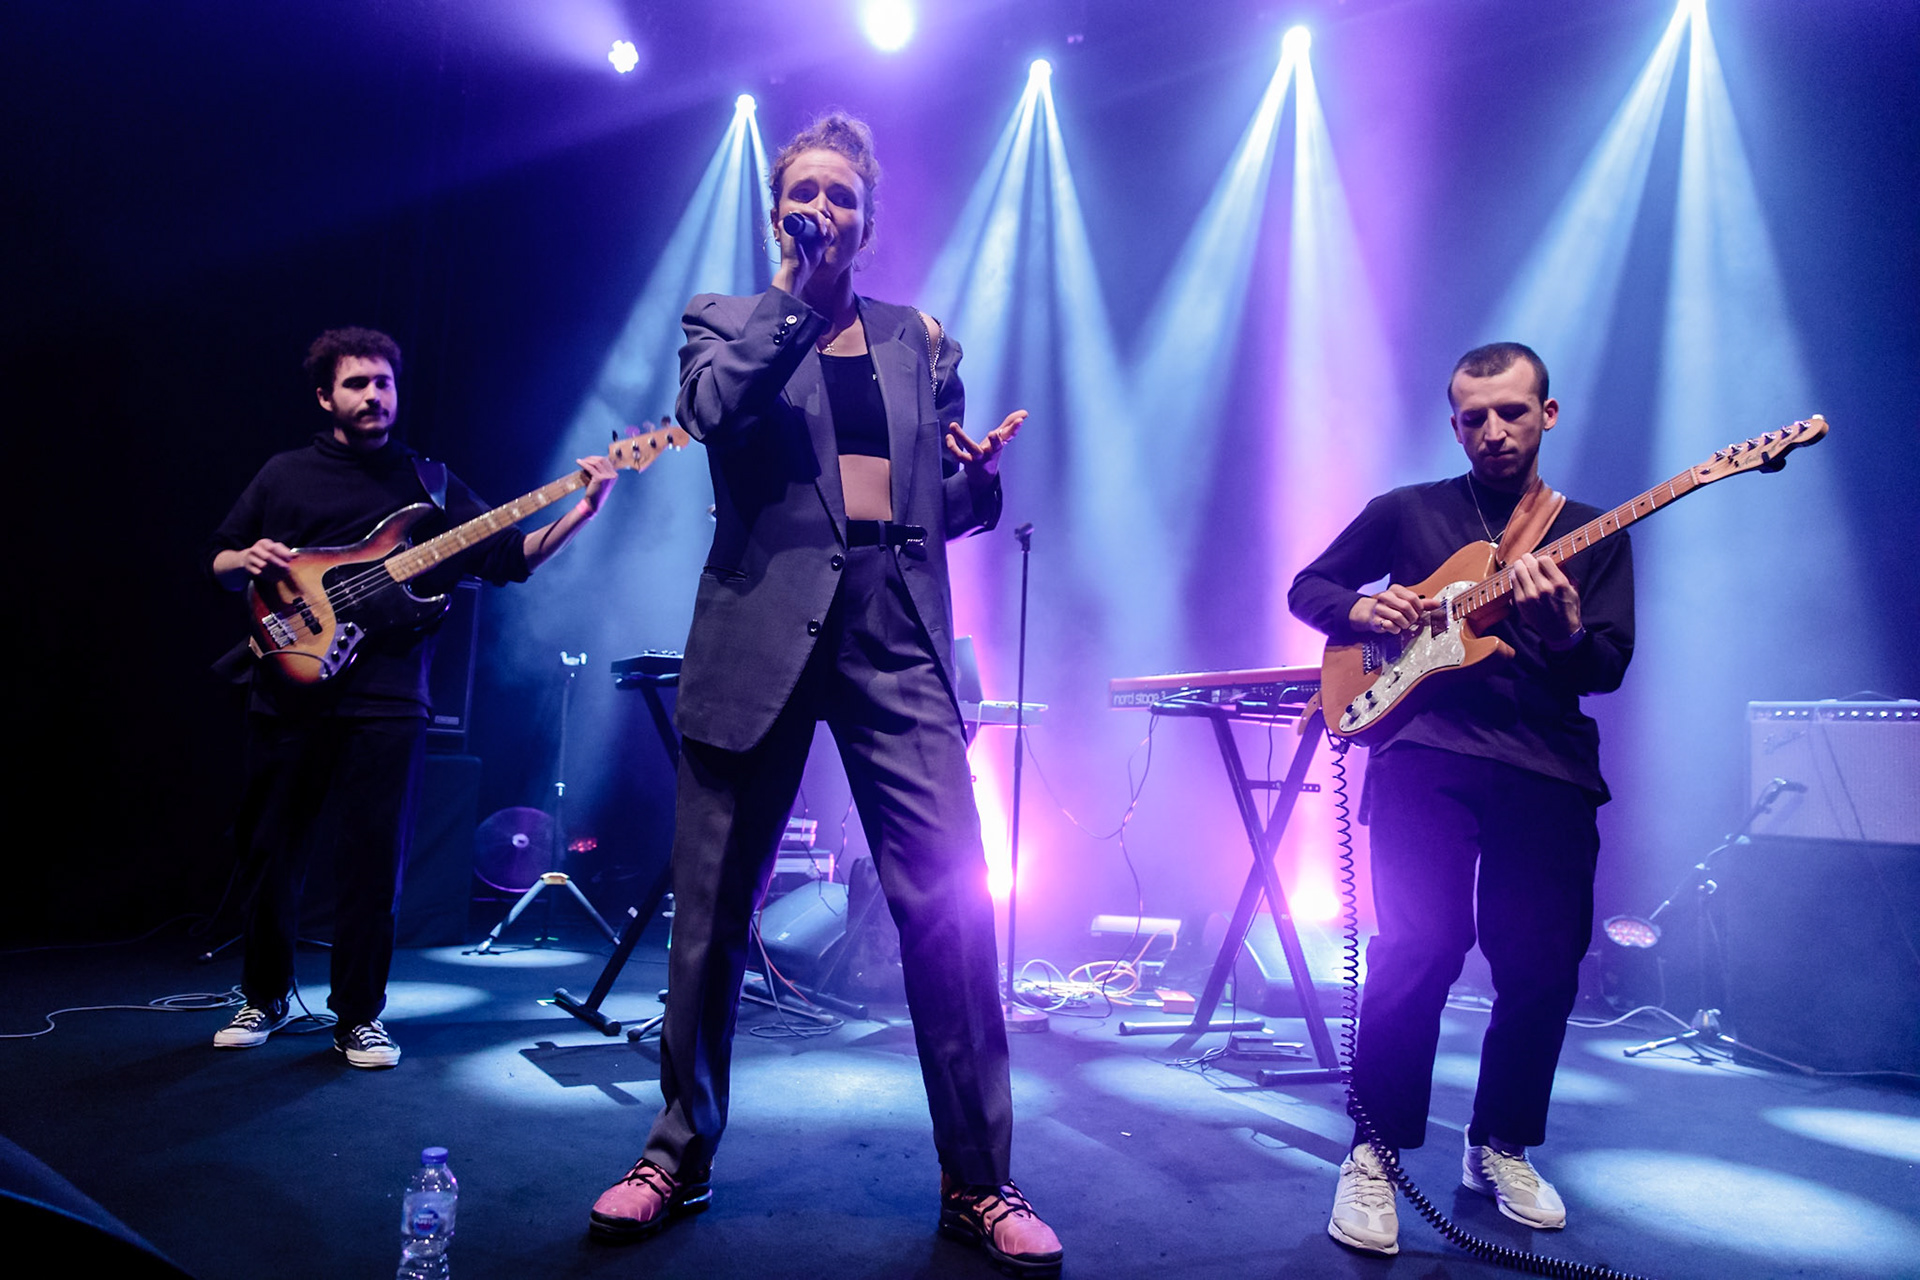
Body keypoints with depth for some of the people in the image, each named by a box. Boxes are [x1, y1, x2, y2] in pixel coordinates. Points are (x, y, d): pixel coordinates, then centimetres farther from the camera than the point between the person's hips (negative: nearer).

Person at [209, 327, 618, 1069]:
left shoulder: (430, 483, 10)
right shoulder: (285, 475, 11)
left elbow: (511, 557, 3)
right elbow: (219, 563, 16)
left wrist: (582, 511, -10)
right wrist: (247, 560, -8)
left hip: (387, 701, -1)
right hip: (287, 692, 1)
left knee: (374, 863, -1)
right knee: (269, 852, 9)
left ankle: (357, 1016, 15)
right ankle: (264, 997, 31)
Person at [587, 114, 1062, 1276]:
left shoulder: (921, 342, 18)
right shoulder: (725, 321, 13)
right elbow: (711, 409, -11)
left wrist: (981, 476, -3)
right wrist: (799, 291, -11)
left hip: (896, 638, 1)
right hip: (761, 634, 0)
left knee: (952, 900, -8)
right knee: (713, 908, 6)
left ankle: (978, 1180, 10)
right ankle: (681, 1156, 27)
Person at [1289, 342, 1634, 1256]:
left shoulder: (1594, 533, 17)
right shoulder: (1407, 513, 14)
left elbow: (1609, 668, 6)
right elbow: (1307, 589, 18)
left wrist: (1565, 634, -17)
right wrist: (1361, 608, -3)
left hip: (1550, 767, 3)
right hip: (1428, 747, -2)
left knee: (1545, 967, 0)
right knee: (1421, 946, -17)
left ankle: (1500, 1146, 24)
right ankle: (1374, 1154, 0)